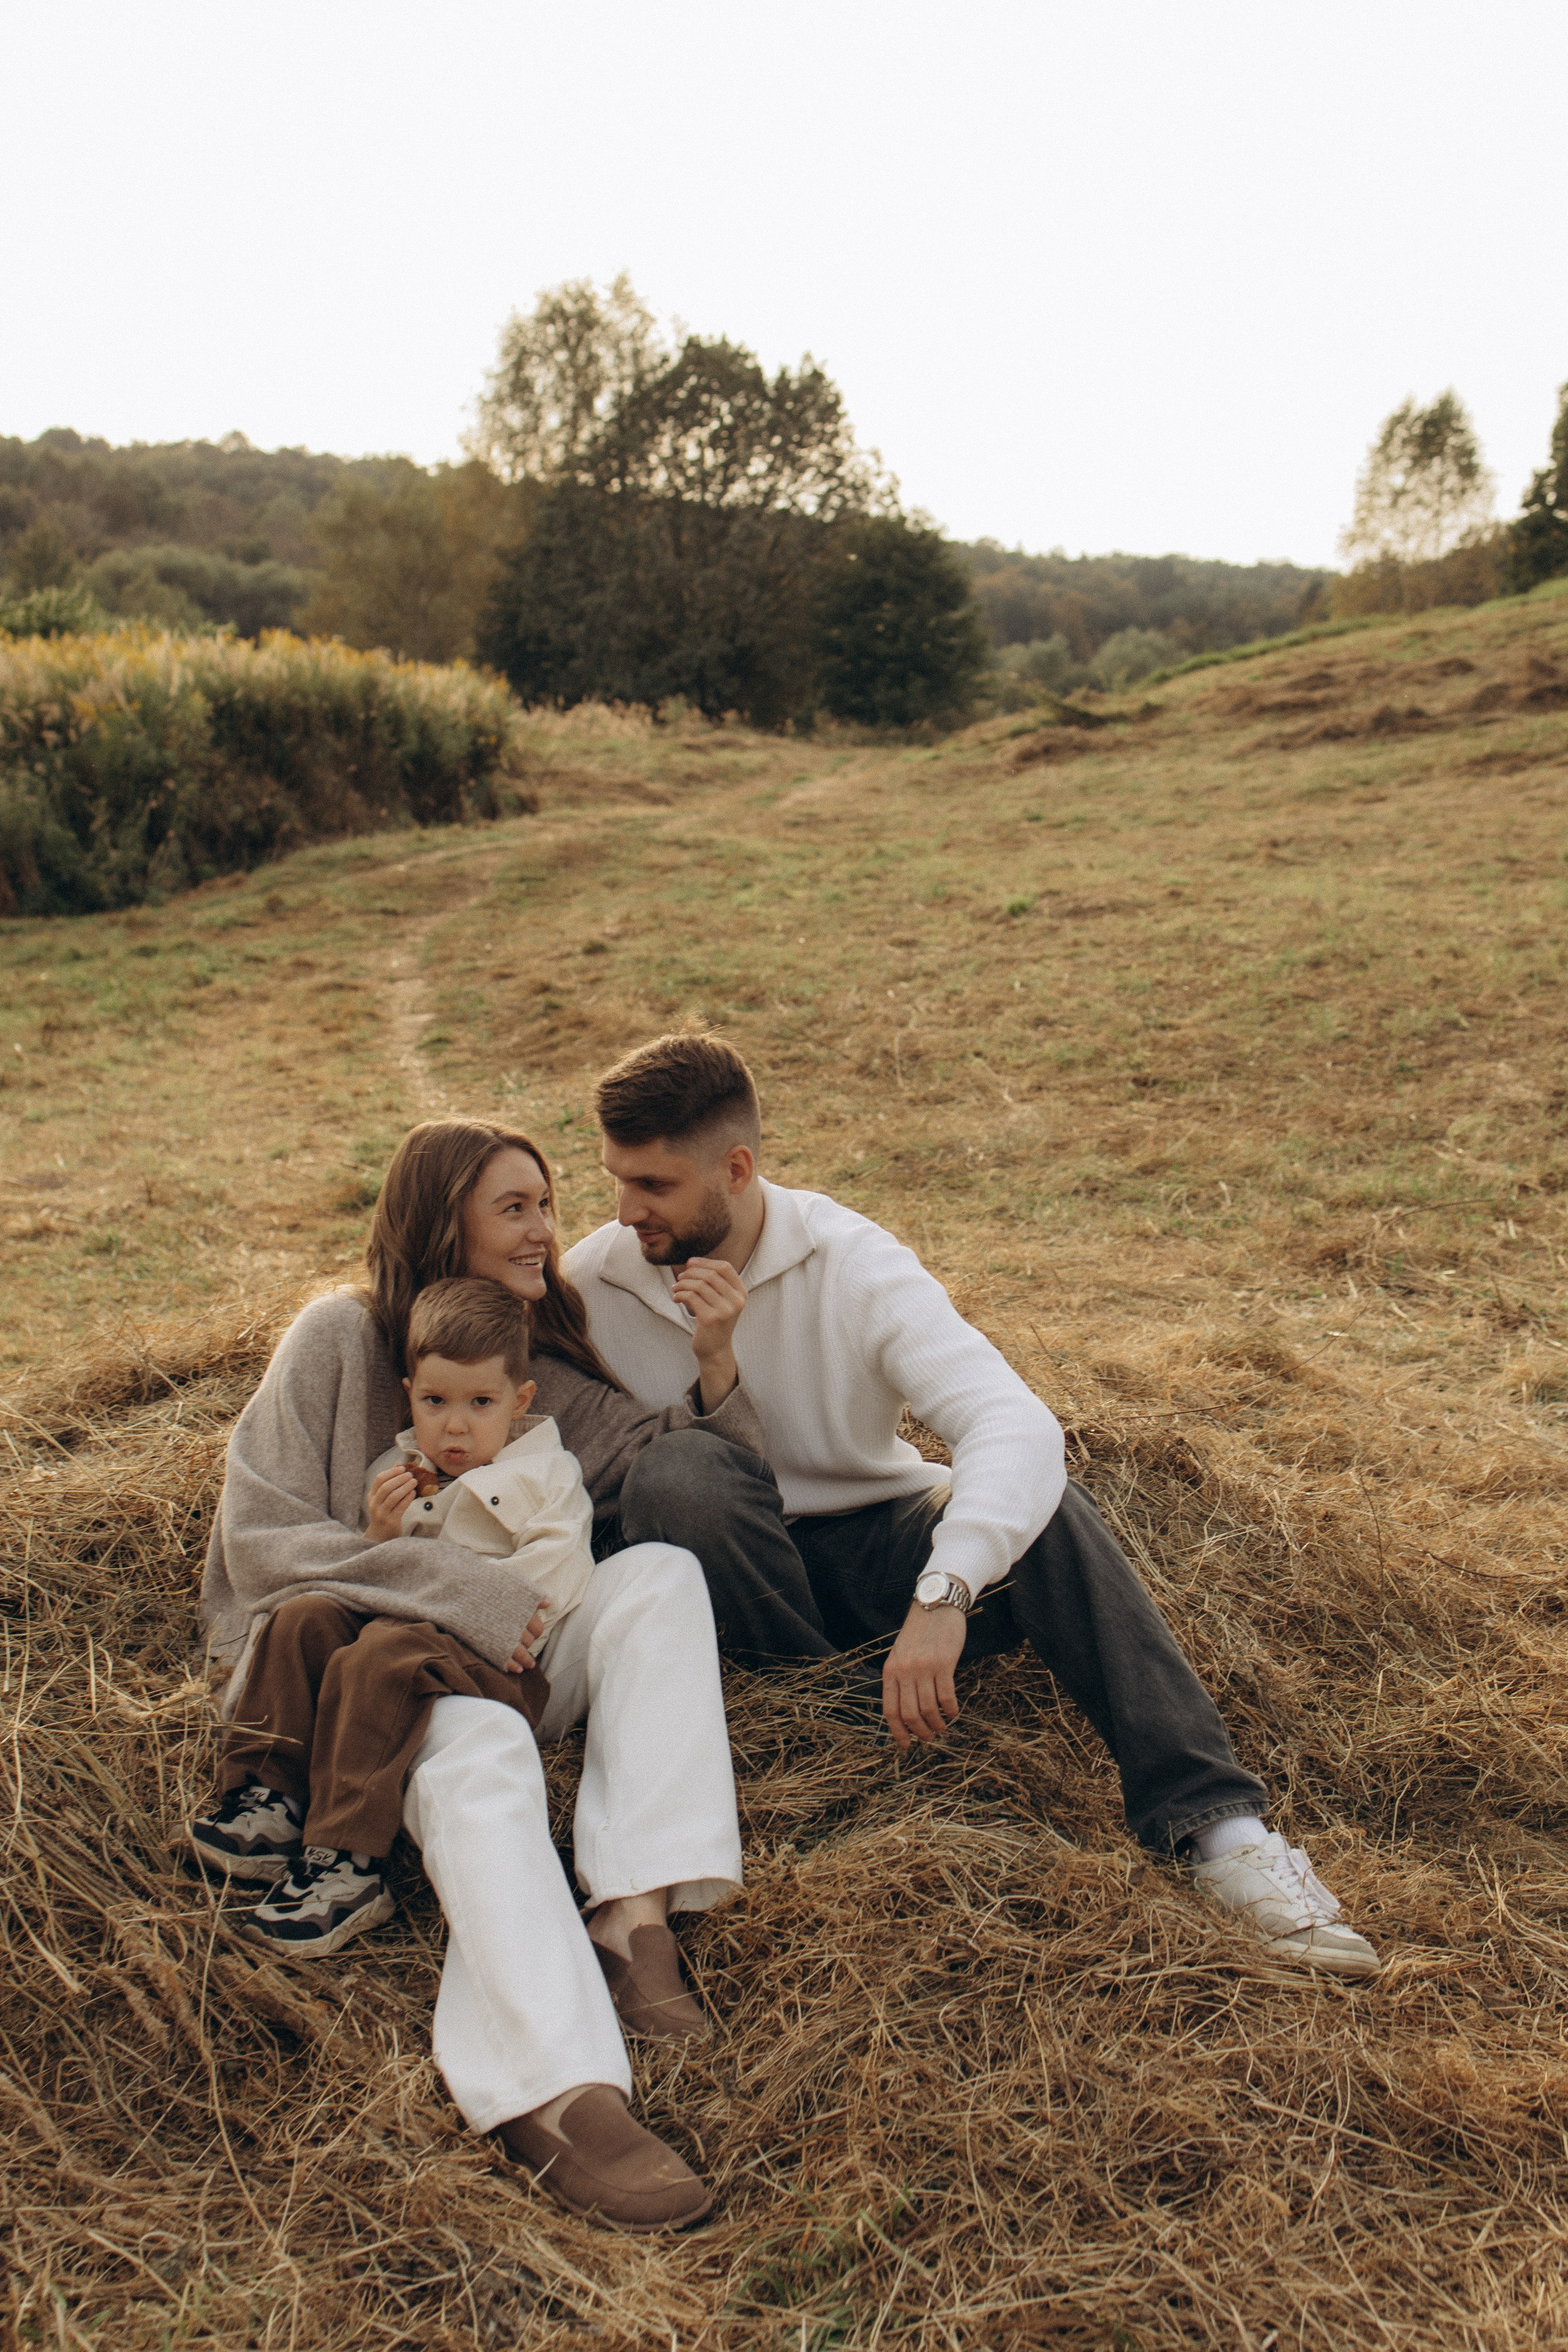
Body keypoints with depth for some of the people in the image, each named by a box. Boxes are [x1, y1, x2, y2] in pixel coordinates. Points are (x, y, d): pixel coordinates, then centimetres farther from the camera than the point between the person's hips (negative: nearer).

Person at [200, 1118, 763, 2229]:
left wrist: (715, 1363, -8)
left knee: (662, 1571, -21)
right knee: (481, 1751, -37)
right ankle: (559, 2091, -52)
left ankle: (637, 1908, -32)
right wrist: (469, 1591, -17)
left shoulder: (549, 1368, 13)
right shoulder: (341, 1337, -3)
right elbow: (260, 1540, -9)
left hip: (493, 1663, 5)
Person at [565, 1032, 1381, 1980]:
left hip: (871, 1544, 0)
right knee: (677, 1470, -33)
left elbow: (1020, 1424, -31)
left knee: (1037, 1506, -30)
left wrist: (942, 1595, -46)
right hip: (729, 1575, 1)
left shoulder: (852, 1262, -18)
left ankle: (1220, 1827, -31)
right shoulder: (591, 1284, -10)